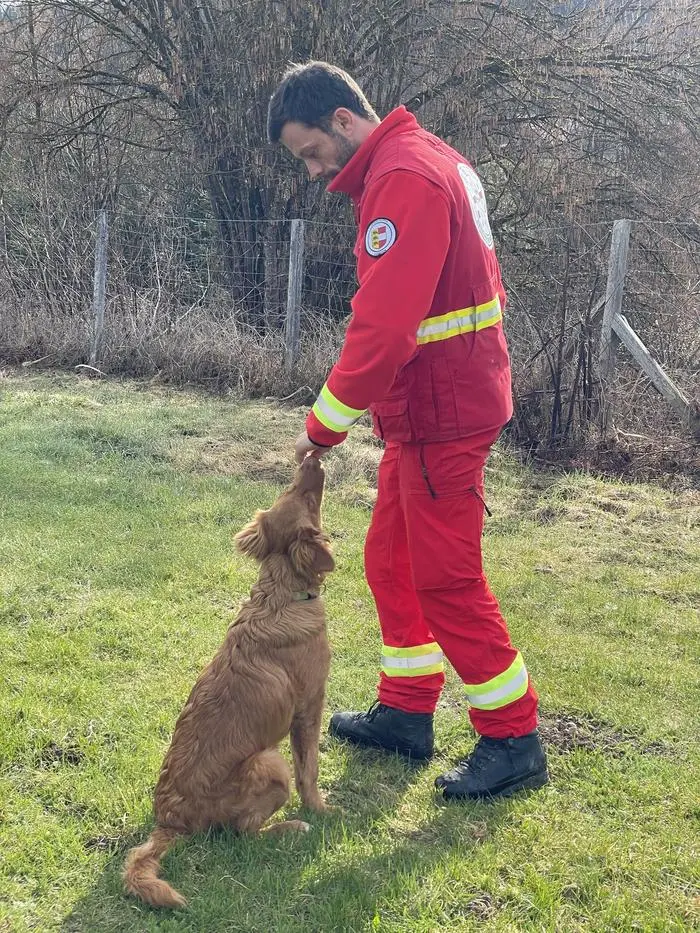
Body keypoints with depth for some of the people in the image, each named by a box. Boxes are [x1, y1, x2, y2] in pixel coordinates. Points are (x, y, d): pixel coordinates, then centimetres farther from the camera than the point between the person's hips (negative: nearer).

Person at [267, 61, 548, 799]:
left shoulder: (403, 180, -20)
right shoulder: (423, 160, 13)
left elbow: (382, 327, -26)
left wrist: (326, 424, -15)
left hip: (441, 414, -10)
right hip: (432, 407, 10)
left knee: (446, 579, -2)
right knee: (392, 560, 17)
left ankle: (514, 742, 11)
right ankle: (406, 712, 28)